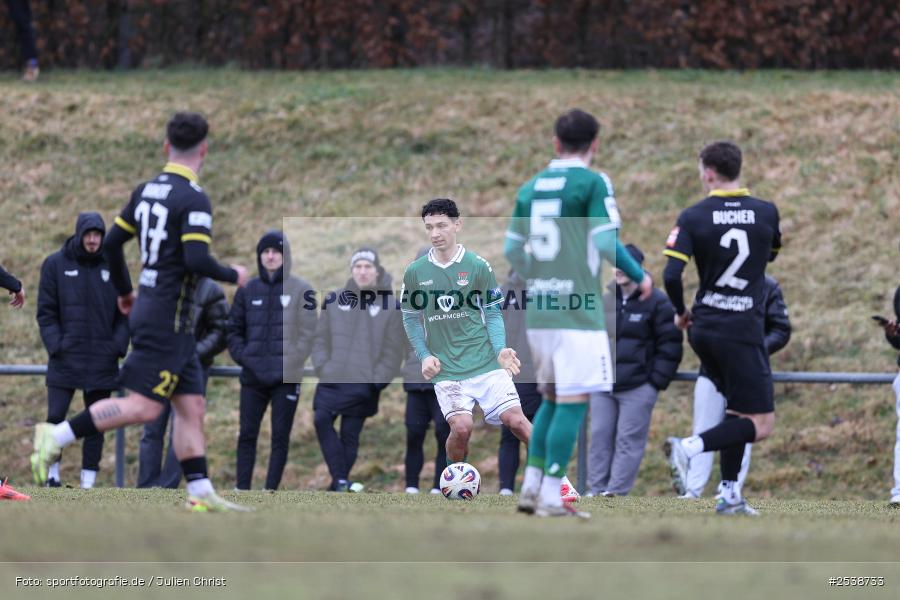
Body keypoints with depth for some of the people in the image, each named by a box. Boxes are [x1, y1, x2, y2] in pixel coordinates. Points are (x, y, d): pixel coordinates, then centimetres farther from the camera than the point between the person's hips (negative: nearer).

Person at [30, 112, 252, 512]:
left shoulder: (146, 191, 10)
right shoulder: (193, 200, -15)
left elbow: (111, 243, 14)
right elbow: (196, 260, -24)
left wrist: (124, 291, 28)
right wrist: (233, 276, -6)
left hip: (148, 310, 9)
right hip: (167, 317, -9)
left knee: (191, 407, 8)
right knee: (143, 407, -10)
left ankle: (201, 494, 6)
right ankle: (56, 437, -11)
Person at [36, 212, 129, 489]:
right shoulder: (56, 264, 1)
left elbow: (124, 312, 9)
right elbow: (46, 311, 1)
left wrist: (118, 346, -4)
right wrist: (55, 346, -10)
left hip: (102, 360, 1)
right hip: (65, 358, -1)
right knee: (55, 417, -6)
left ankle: (88, 481, 6)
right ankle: (52, 474, 7)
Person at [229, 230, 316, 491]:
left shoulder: (301, 290, 0)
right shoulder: (248, 290, 9)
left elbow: (307, 333, -5)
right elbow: (234, 329, 15)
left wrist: (290, 365, -13)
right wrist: (242, 355, -2)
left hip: (286, 378, -3)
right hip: (253, 377, 3)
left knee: (280, 437, 0)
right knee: (247, 435, 1)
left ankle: (271, 490, 2)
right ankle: (242, 489, 4)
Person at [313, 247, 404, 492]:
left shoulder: (390, 306, 0)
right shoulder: (335, 300, 7)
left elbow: (393, 350, 0)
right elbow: (321, 339, 11)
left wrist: (378, 379, -8)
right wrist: (322, 366, -2)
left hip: (364, 386, -1)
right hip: (332, 380, 2)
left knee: (350, 435, 1)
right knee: (321, 419, -19)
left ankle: (339, 482, 12)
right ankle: (341, 479, -17)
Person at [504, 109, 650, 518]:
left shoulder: (530, 188, 12)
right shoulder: (592, 183, -7)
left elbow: (512, 250, 15)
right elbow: (606, 243, -14)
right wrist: (640, 277, 1)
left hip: (537, 311, 7)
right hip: (578, 311, -7)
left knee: (552, 399, 18)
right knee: (573, 402, -4)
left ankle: (531, 489, 14)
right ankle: (551, 498, -7)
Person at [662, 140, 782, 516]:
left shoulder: (693, 217, -4)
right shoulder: (766, 213, -1)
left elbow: (671, 276, -12)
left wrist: (681, 312, 6)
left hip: (703, 329, 3)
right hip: (744, 330, -3)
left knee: (738, 410, 21)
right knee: (761, 425, -1)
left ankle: (729, 494, 15)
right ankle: (689, 448, -22)